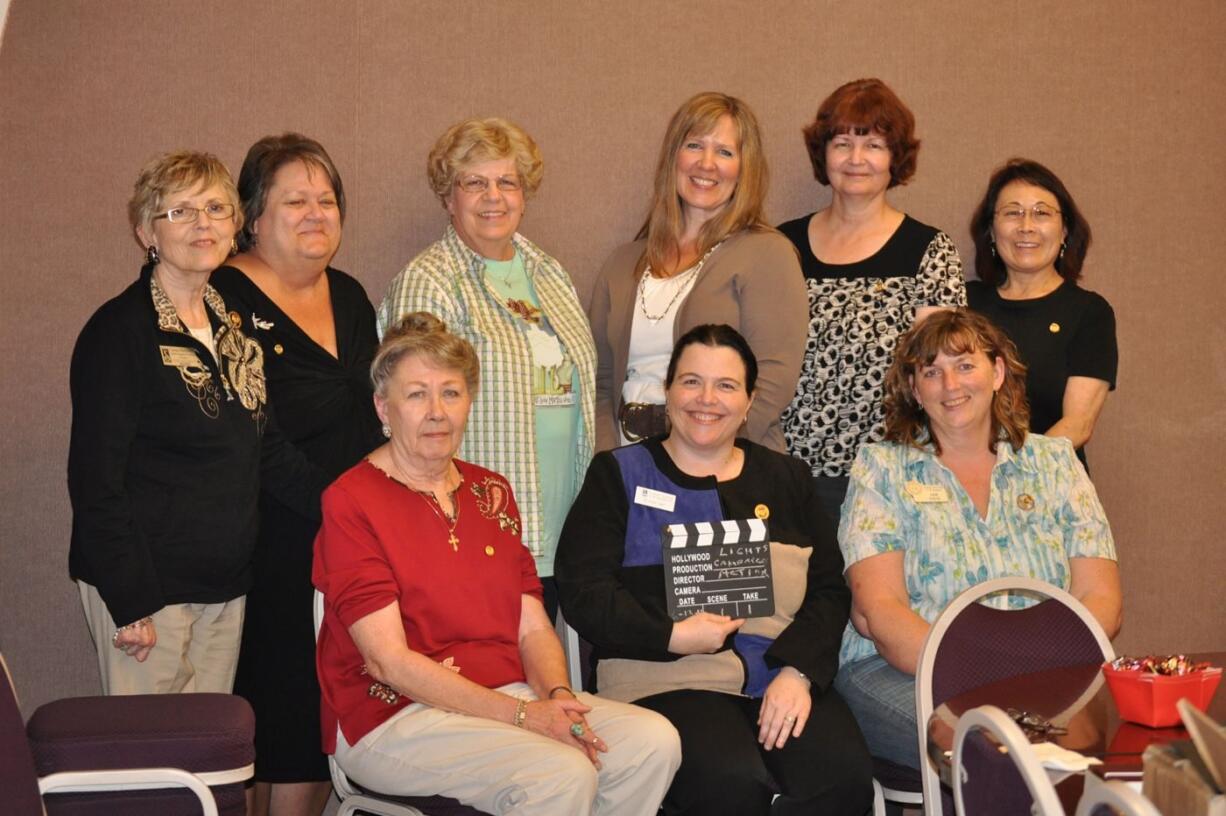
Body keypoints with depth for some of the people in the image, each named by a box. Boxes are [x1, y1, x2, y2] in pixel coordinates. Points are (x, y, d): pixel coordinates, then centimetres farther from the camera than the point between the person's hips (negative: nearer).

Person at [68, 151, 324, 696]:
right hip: (149, 587, -7)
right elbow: (96, 478, -13)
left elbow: (267, 451, 17)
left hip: (225, 585, 7)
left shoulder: (234, 325, 11)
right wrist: (130, 602, -17)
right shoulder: (120, 330, -11)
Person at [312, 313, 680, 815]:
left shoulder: (492, 493, 16)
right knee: (562, 773, -30)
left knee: (654, 741, -16)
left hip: (511, 695, 7)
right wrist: (523, 715, -19)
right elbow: (388, 661, -13)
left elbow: (533, 628, 12)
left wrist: (558, 697, -11)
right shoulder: (351, 501, -6)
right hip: (395, 716, -6)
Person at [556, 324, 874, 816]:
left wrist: (798, 670, -6)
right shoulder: (620, 474, 13)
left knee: (845, 776, -26)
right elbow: (584, 592, 2)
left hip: (783, 678, 3)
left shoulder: (786, 478, 22)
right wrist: (672, 636, -12)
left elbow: (828, 590, 13)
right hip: (667, 680, -3)